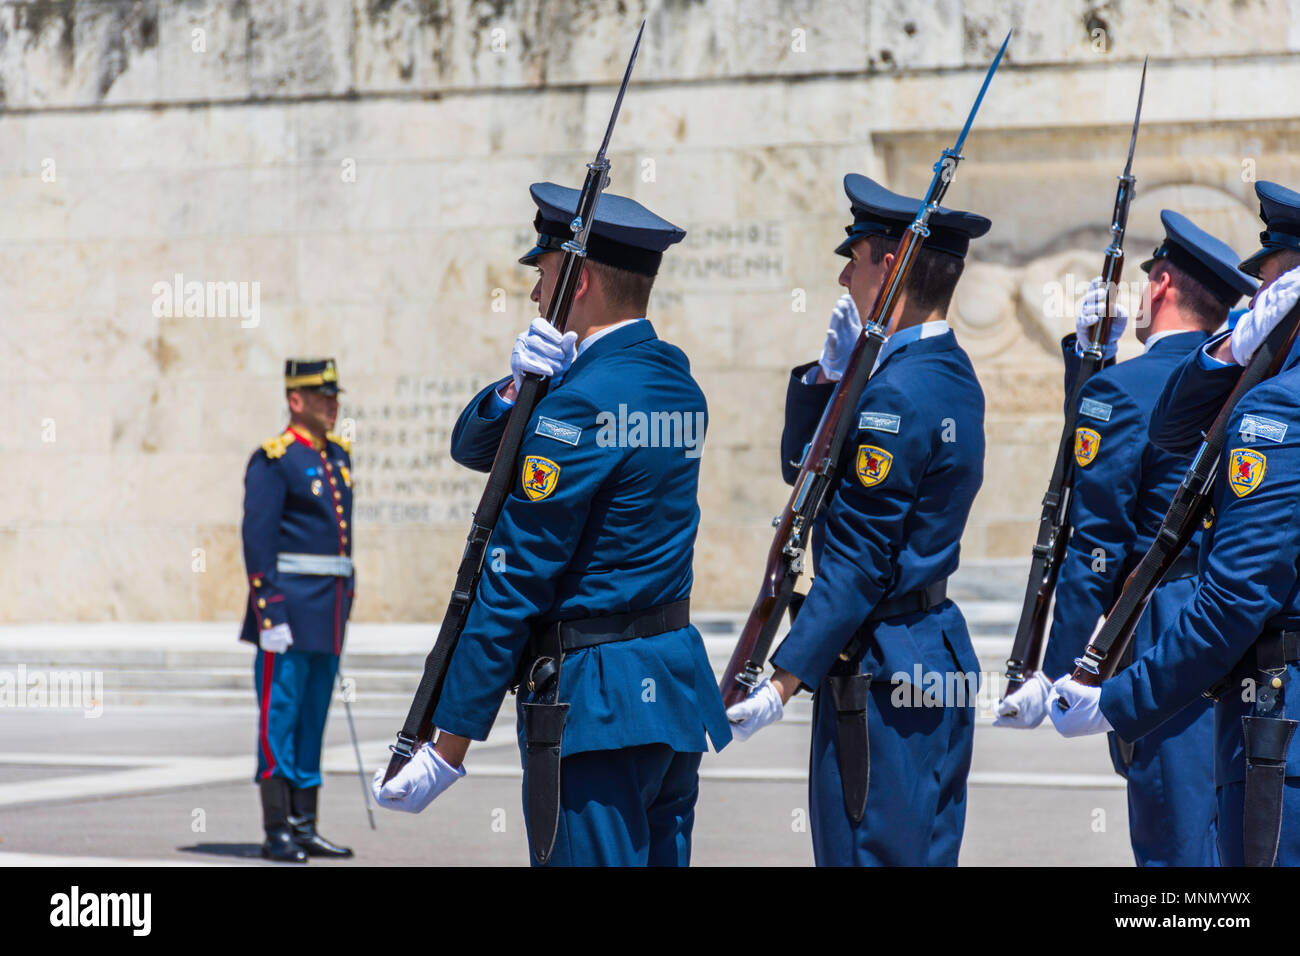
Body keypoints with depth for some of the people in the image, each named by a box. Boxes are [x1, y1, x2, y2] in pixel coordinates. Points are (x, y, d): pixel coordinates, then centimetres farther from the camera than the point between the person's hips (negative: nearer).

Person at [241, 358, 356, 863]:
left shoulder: (338, 455, 15)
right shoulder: (273, 460, -10)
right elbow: (258, 538, -15)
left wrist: (346, 597, 18)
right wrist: (268, 612, -19)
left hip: (329, 611, 8)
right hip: (291, 608, -8)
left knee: (312, 721, 10)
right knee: (279, 719, -4)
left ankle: (305, 828, 15)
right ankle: (277, 834, -2)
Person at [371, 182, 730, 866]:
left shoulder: (581, 404, -16)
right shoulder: (677, 380, 12)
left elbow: (515, 584, -17)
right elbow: (472, 445, 13)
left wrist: (447, 750, -14)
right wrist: (520, 386, -10)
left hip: (597, 704, -9)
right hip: (677, 680, 9)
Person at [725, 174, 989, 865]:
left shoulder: (894, 395, -19)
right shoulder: (951, 374, 12)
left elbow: (859, 567, -20)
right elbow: (802, 466, 17)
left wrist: (783, 682, -18)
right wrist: (832, 371, 2)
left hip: (881, 674, -10)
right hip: (939, 653, 10)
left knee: (872, 855, -5)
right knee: (924, 855, 14)